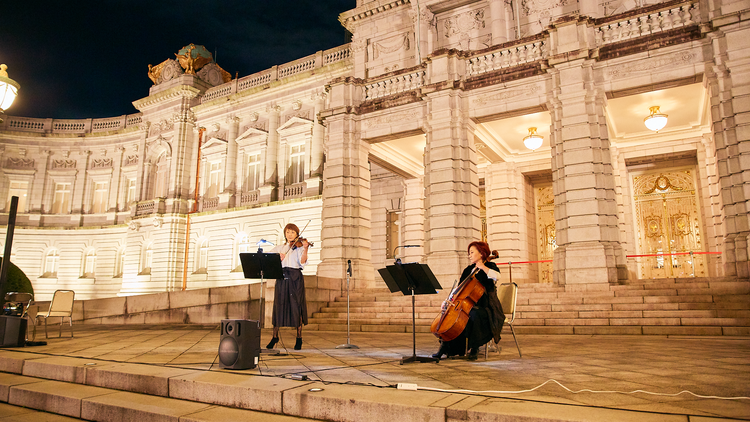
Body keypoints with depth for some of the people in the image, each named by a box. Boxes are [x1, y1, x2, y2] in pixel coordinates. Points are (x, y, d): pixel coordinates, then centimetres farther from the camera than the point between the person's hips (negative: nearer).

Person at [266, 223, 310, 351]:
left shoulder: (299, 247, 7)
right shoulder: (278, 248, 17)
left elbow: (302, 262, -10)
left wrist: (305, 249, -25)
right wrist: (277, 257, -14)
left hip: (295, 279, -3)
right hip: (281, 278, 3)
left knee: (296, 306, -3)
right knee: (278, 305, 4)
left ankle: (299, 338, 6)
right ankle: (275, 336, 18)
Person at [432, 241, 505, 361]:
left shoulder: (489, 266, 0)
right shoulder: (468, 270, 16)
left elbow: (497, 276, -25)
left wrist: (482, 267, -18)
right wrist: (449, 300, -1)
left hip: (485, 307, -7)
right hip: (469, 305, 7)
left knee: (474, 315, -36)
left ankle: (473, 349, -22)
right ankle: (444, 347, -6)